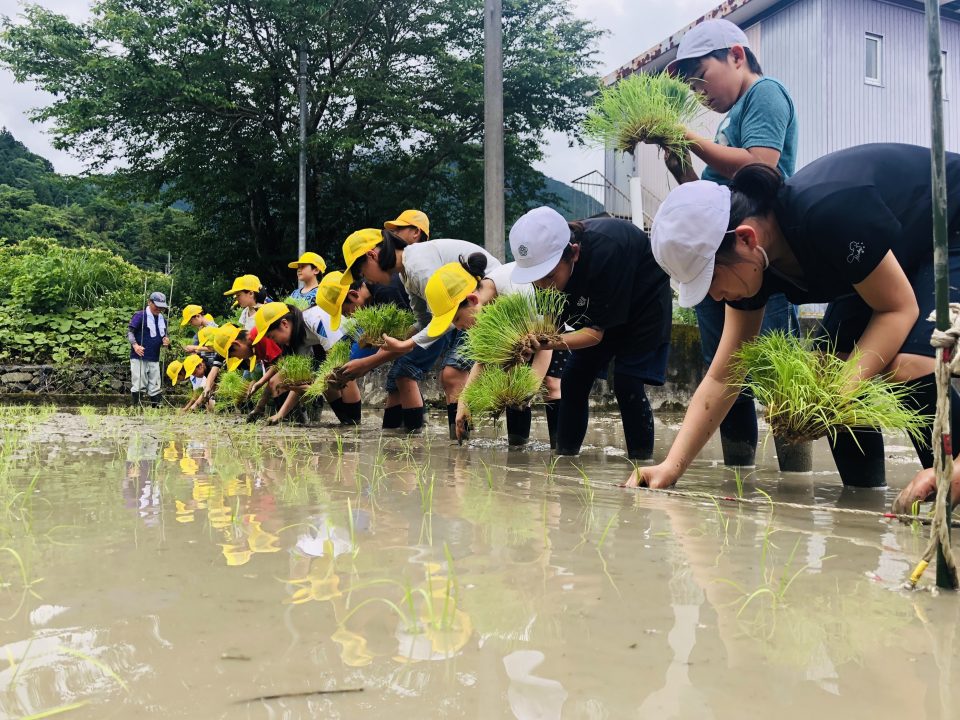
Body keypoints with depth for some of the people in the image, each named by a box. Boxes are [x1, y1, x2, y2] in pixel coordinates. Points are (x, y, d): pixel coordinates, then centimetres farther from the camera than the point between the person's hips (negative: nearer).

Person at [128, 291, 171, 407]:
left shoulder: (163, 320, 14)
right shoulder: (140, 315, -5)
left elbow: (165, 336, 25)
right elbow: (129, 331, -9)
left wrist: (166, 341, 1)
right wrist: (135, 345, -23)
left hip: (154, 359, 6)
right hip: (139, 357, -6)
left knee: (155, 388, 9)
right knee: (139, 385, -6)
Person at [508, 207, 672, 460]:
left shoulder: (604, 252, -40)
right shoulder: (547, 255, -22)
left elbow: (595, 333, -34)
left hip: (645, 298, -6)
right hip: (599, 305, 6)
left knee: (627, 383, -17)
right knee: (573, 381, -1)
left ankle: (641, 460, -5)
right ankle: (565, 458, 10)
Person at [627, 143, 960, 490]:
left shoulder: (827, 215, -40)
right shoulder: (752, 261, -15)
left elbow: (898, 308, -26)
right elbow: (721, 377, -12)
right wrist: (671, 466, -18)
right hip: (905, 252, 8)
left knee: (908, 367, -27)